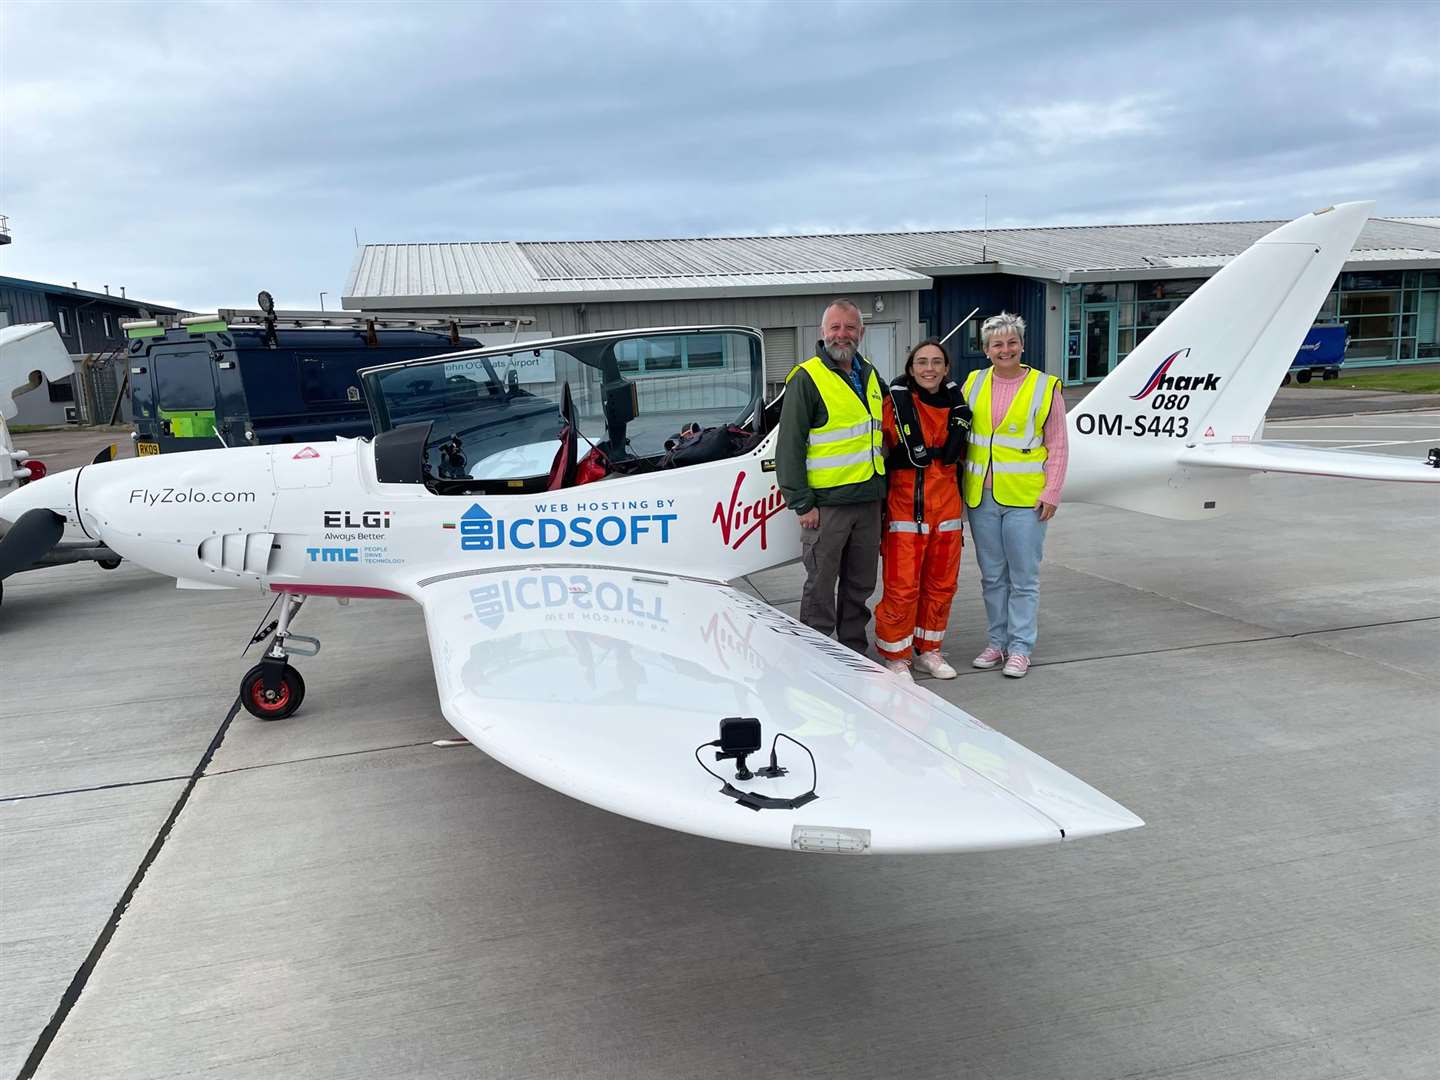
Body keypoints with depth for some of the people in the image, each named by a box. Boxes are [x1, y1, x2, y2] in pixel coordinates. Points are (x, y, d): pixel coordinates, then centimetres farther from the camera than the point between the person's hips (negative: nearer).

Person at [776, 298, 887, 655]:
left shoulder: (870, 376, 13)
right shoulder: (807, 378, -7)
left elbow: (883, 431, 27)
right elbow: (789, 445, -11)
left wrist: (882, 489, 20)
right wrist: (802, 503, -15)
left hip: (868, 499, 6)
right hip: (826, 502, -6)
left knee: (860, 585, 14)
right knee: (820, 588, 1)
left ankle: (855, 653, 27)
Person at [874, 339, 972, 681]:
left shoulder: (956, 403, 6)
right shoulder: (895, 402, -8)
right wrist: (878, 499, -5)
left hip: (946, 508, 5)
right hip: (905, 507, -5)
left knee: (942, 583, 11)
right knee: (902, 586, -5)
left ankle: (928, 650, 27)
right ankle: (896, 656, 11)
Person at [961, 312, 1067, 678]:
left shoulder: (1045, 387, -1)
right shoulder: (973, 383, 8)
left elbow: (1057, 446, -1)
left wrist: (1051, 493, -7)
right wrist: (962, 488, 7)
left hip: (1024, 498, -3)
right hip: (980, 497, 4)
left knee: (1023, 577, 2)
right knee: (992, 576, 12)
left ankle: (1020, 647, 12)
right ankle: (997, 642, 24)